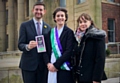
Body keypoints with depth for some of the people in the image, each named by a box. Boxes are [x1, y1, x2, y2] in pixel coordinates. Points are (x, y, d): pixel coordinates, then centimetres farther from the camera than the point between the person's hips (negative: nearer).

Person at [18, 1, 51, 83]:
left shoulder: (48, 27, 9)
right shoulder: (25, 25, 0)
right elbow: (20, 45, -5)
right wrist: (28, 46, -27)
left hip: (43, 64, 3)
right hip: (28, 64, -2)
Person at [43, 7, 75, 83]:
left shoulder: (69, 32, -2)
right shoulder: (50, 32, 12)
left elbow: (69, 51, -10)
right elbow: (46, 50, 9)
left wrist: (56, 65, -13)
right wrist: (48, 63, -7)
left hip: (64, 69, -3)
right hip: (51, 68, 4)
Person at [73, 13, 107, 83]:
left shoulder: (97, 36, -9)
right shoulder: (77, 37, 8)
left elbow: (100, 59, -15)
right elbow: (76, 57, 11)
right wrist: (75, 74, 7)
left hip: (91, 77, -5)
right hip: (79, 76, 6)